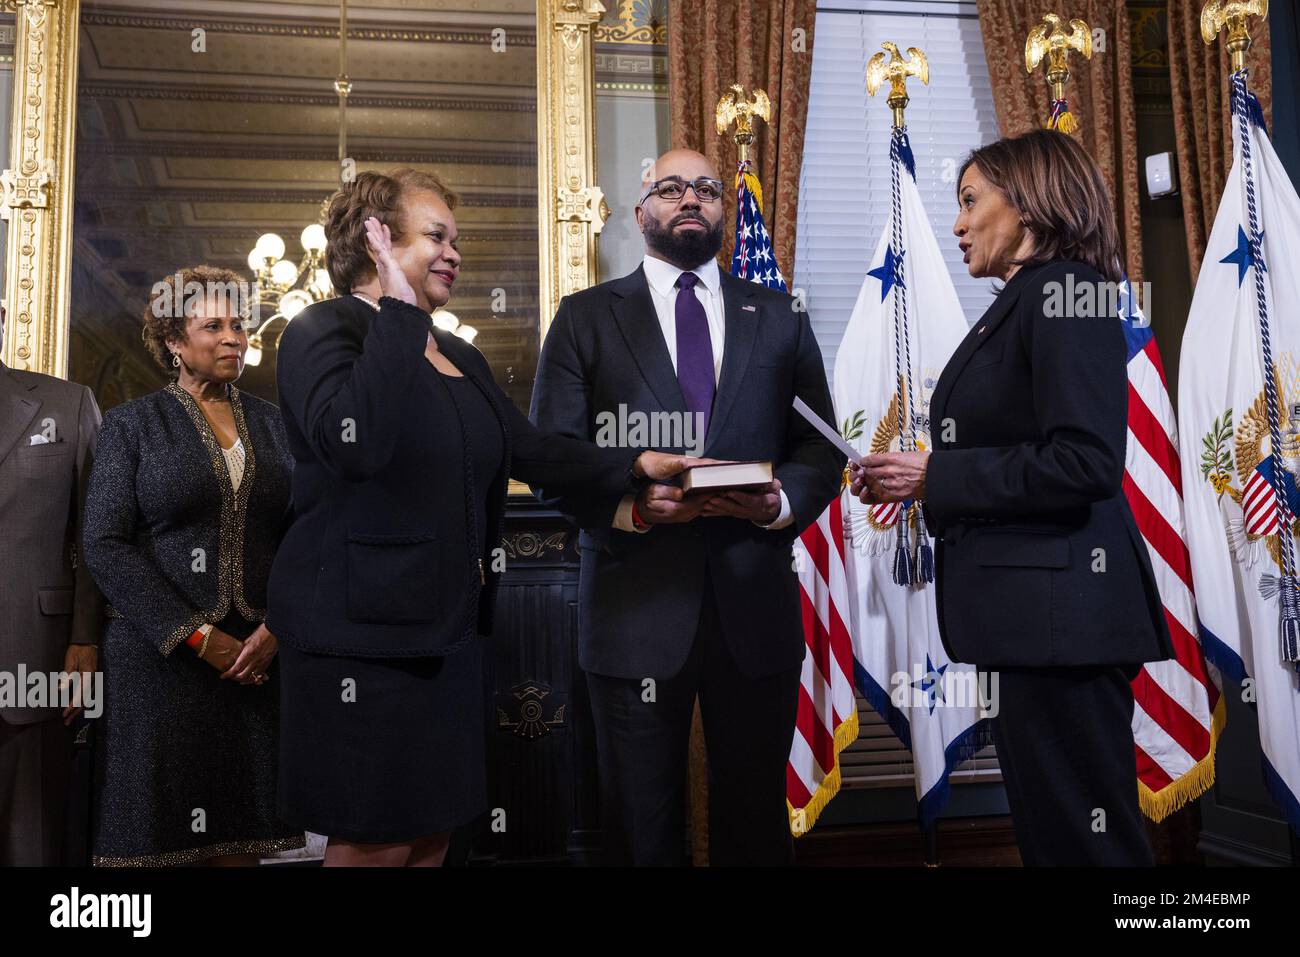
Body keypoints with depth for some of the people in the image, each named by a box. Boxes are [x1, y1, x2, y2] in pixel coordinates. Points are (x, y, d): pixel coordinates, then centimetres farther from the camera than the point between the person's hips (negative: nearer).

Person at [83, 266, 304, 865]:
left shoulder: (272, 423, 12)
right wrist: (199, 637, -12)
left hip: (258, 660, 3)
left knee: (240, 839, 6)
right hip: (159, 660, -2)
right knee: (159, 833, 3)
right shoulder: (132, 423, 3)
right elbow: (105, 545, -6)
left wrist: (277, 629, -7)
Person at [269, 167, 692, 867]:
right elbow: (353, 443, -27)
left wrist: (637, 465, -2)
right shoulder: (325, 329, -8)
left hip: (448, 630, 8)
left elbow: (533, 451, 10)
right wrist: (399, 310, -22)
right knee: (374, 843, 0)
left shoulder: (461, 358, 17)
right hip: (362, 632, -8)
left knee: (433, 835, 14)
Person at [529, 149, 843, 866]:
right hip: (635, 610, -1)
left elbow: (820, 451, 9)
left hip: (755, 607, 2)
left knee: (756, 822, 12)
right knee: (642, 830, 11)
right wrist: (631, 505, -18)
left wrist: (778, 502, -12)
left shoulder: (780, 316, 12)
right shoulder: (585, 317, 6)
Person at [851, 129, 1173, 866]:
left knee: (1083, 836, 0)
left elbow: (1085, 463, -20)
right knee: (1049, 829, 17)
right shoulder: (1024, 301, 18)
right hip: (1038, 615, 10)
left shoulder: (1063, 288, -9)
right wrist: (915, 481, 6)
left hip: (1065, 612, -10)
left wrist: (935, 475, -15)